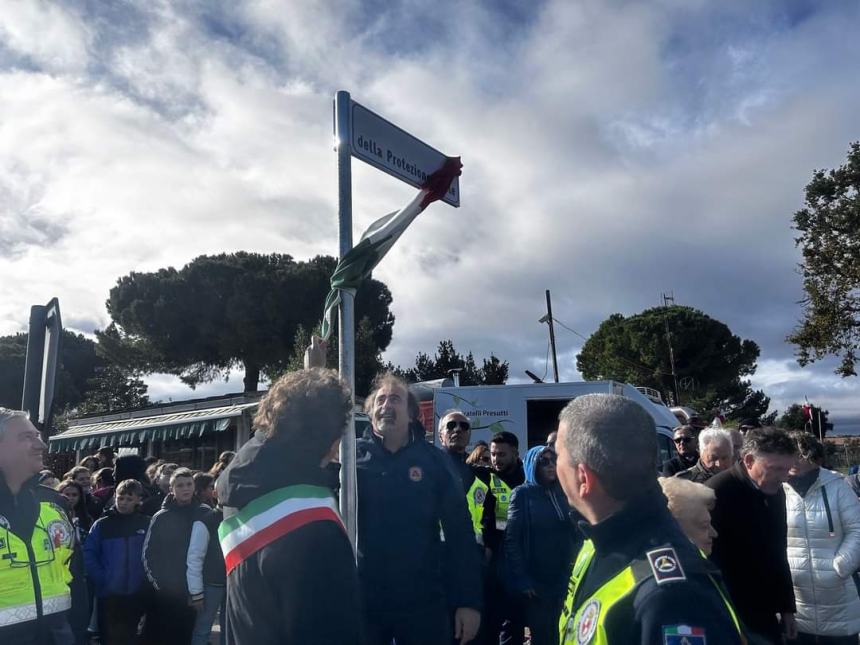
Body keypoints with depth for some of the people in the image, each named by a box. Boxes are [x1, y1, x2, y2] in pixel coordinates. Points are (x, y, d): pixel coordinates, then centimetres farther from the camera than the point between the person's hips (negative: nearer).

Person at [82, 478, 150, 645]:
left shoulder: (146, 524, 1)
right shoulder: (102, 524, -1)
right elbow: (89, 554, -3)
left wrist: (148, 579, -5)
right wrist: (101, 579, -11)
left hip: (137, 594, 1)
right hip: (108, 594, -1)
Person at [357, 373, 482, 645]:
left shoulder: (434, 460, -1)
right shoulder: (352, 454, -1)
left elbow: (459, 533, -1)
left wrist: (469, 600, -4)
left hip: (423, 603, 0)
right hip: (362, 600, 0)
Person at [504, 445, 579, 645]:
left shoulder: (563, 493, 7)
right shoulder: (522, 494, -5)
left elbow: (577, 534, 9)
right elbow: (512, 539, -10)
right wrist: (521, 579, -14)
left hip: (563, 580, 4)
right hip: (536, 581, -4)